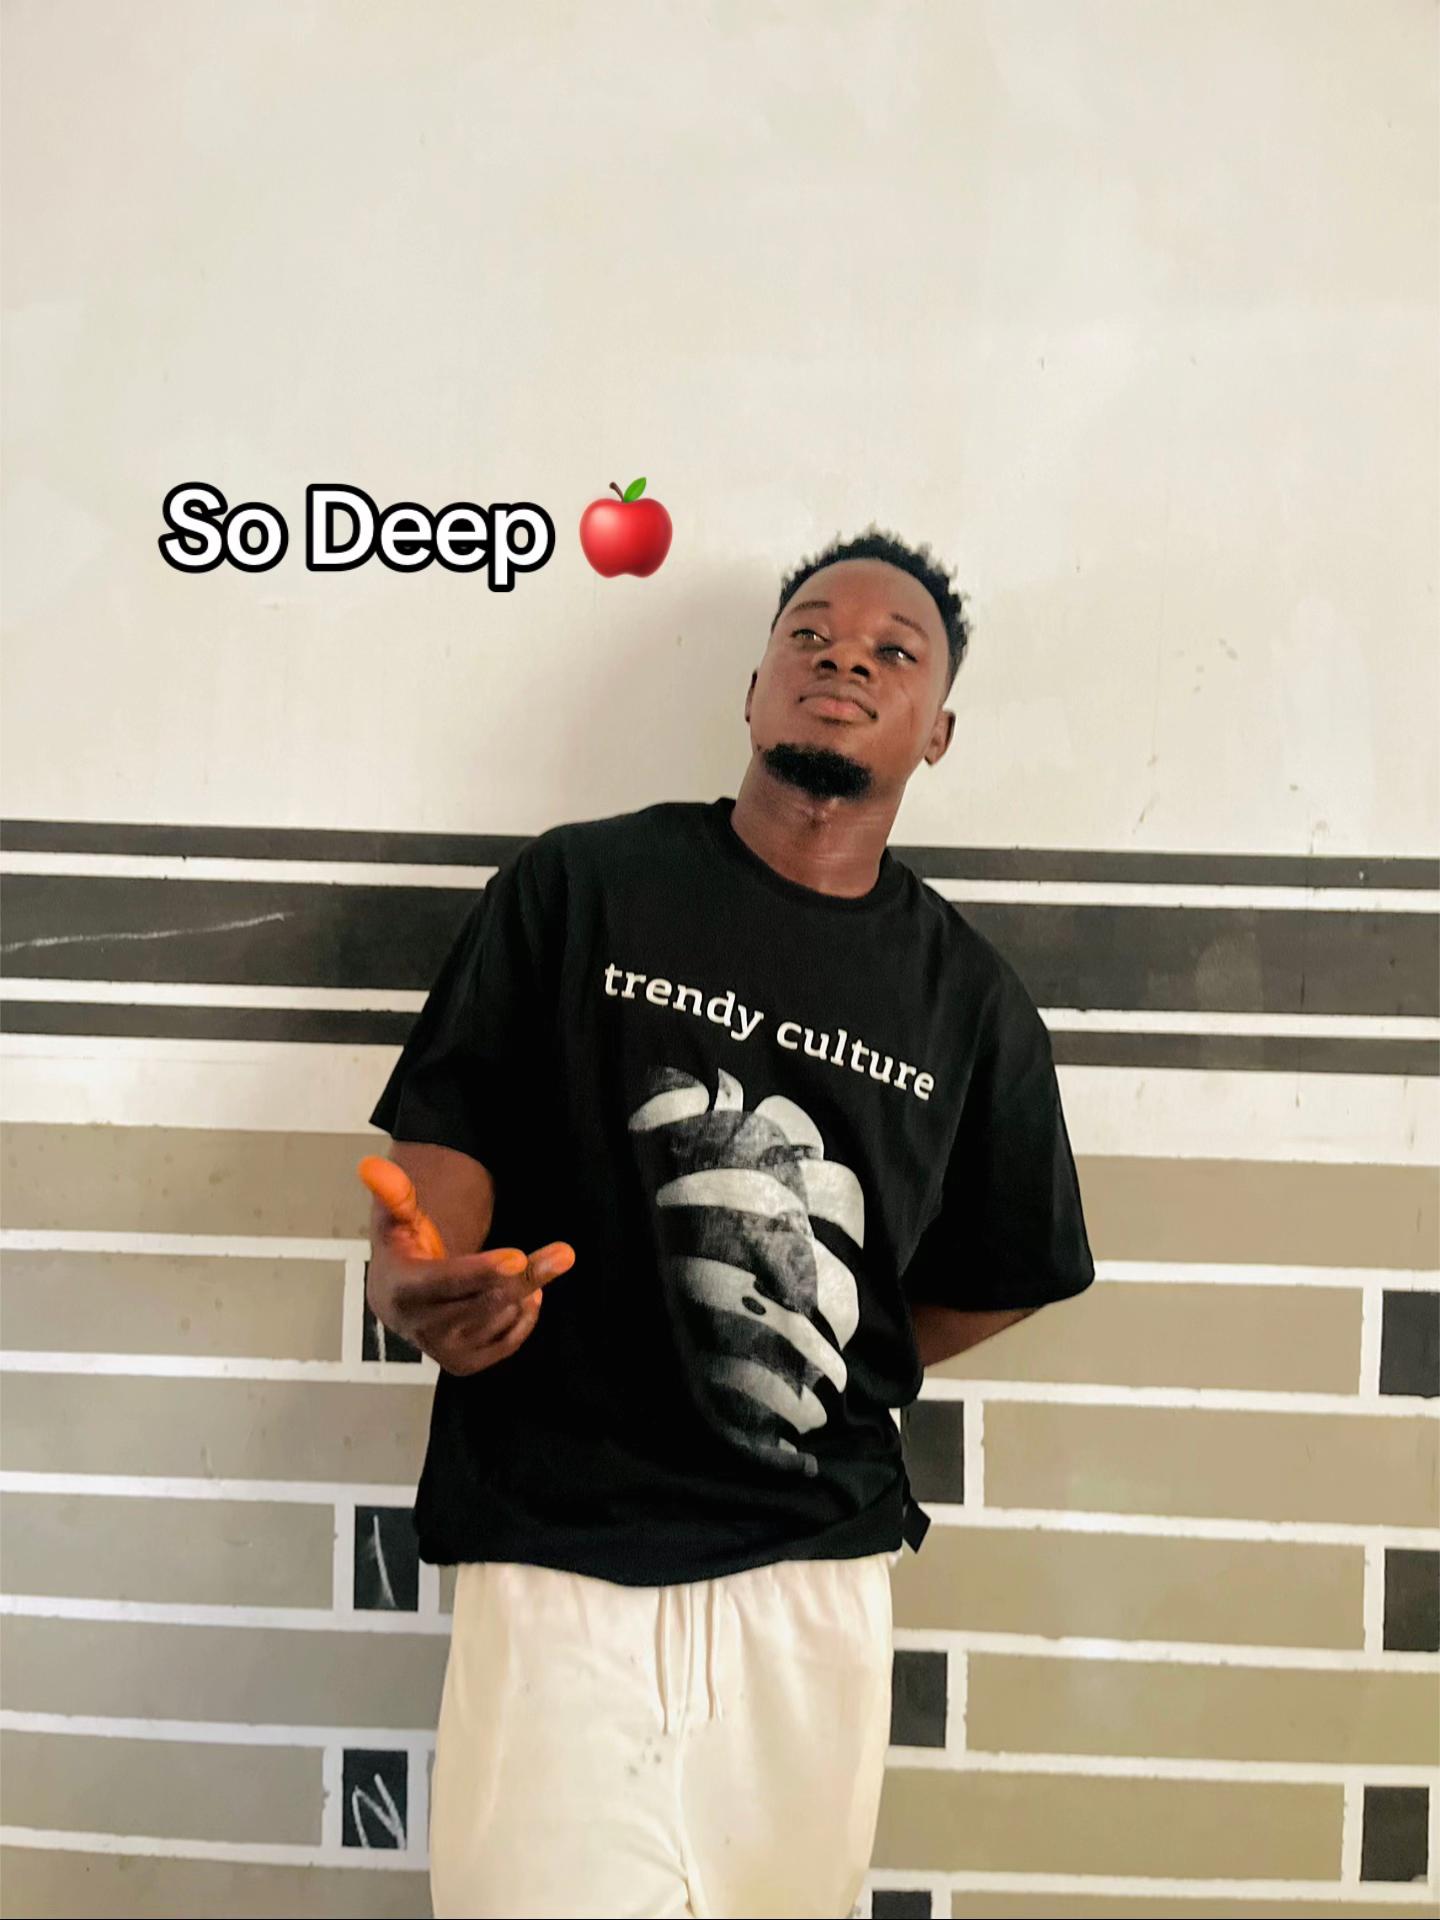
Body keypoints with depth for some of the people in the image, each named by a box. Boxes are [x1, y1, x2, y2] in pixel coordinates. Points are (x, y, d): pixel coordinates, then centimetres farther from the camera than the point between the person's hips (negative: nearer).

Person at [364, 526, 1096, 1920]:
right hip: (558, 1553, -2)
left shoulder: (970, 997, 7)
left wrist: (831, 1376, 9)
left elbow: (1005, 1273, 17)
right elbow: (444, 1139, -3)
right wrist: (419, 1284, -23)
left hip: (817, 1570, 3)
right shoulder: (578, 887, 1)